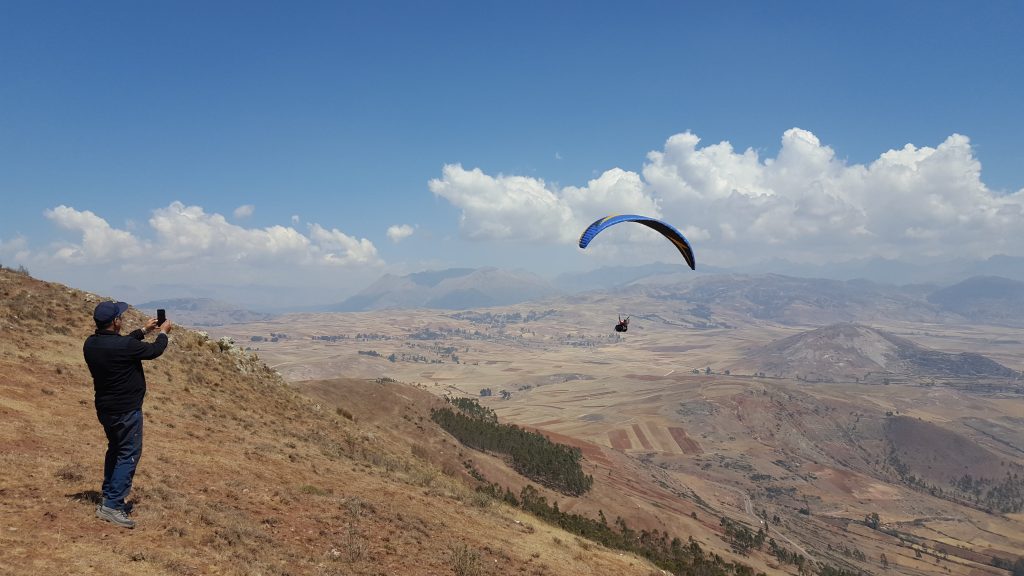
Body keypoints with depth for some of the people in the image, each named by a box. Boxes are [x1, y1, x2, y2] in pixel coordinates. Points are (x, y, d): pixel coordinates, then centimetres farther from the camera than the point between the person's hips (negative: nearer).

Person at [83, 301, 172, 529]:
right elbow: (154, 351, -10)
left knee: (115, 450, 23)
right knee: (129, 454, -1)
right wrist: (163, 332, 10)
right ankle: (112, 505, -4)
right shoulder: (123, 346, -26)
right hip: (126, 410, -9)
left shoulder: (90, 344, -2)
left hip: (105, 408, 9)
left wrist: (144, 330, 25)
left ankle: (109, 498, 33)